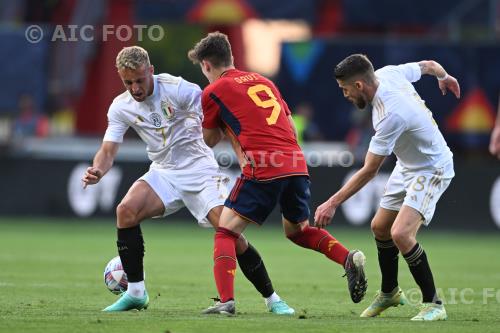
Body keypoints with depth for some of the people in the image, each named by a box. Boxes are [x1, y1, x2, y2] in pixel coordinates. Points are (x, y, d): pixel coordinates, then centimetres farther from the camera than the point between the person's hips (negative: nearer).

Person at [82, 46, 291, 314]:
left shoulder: (178, 89, -17)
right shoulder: (120, 107, -3)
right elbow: (108, 150, -5)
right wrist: (97, 170, -27)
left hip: (200, 169, -4)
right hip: (163, 173, 4)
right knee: (126, 211, -22)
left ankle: (271, 299, -1)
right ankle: (135, 293, -10)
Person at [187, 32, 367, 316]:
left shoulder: (213, 92, 5)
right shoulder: (263, 81, 23)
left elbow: (210, 140, 16)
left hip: (263, 171, -6)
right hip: (297, 164, 6)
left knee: (226, 233, 4)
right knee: (298, 230, 26)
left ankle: (226, 301, -12)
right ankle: (349, 258, 3)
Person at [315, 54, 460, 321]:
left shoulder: (391, 115, -34)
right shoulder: (388, 73, -11)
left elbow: (369, 171, -27)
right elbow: (428, 65, 10)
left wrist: (333, 203, -22)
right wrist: (444, 76, 34)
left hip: (431, 171, -10)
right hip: (407, 167, 10)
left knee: (401, 234, -25)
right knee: (380, 227, 17)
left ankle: (433, 304, -13)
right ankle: (389, 293, 38)